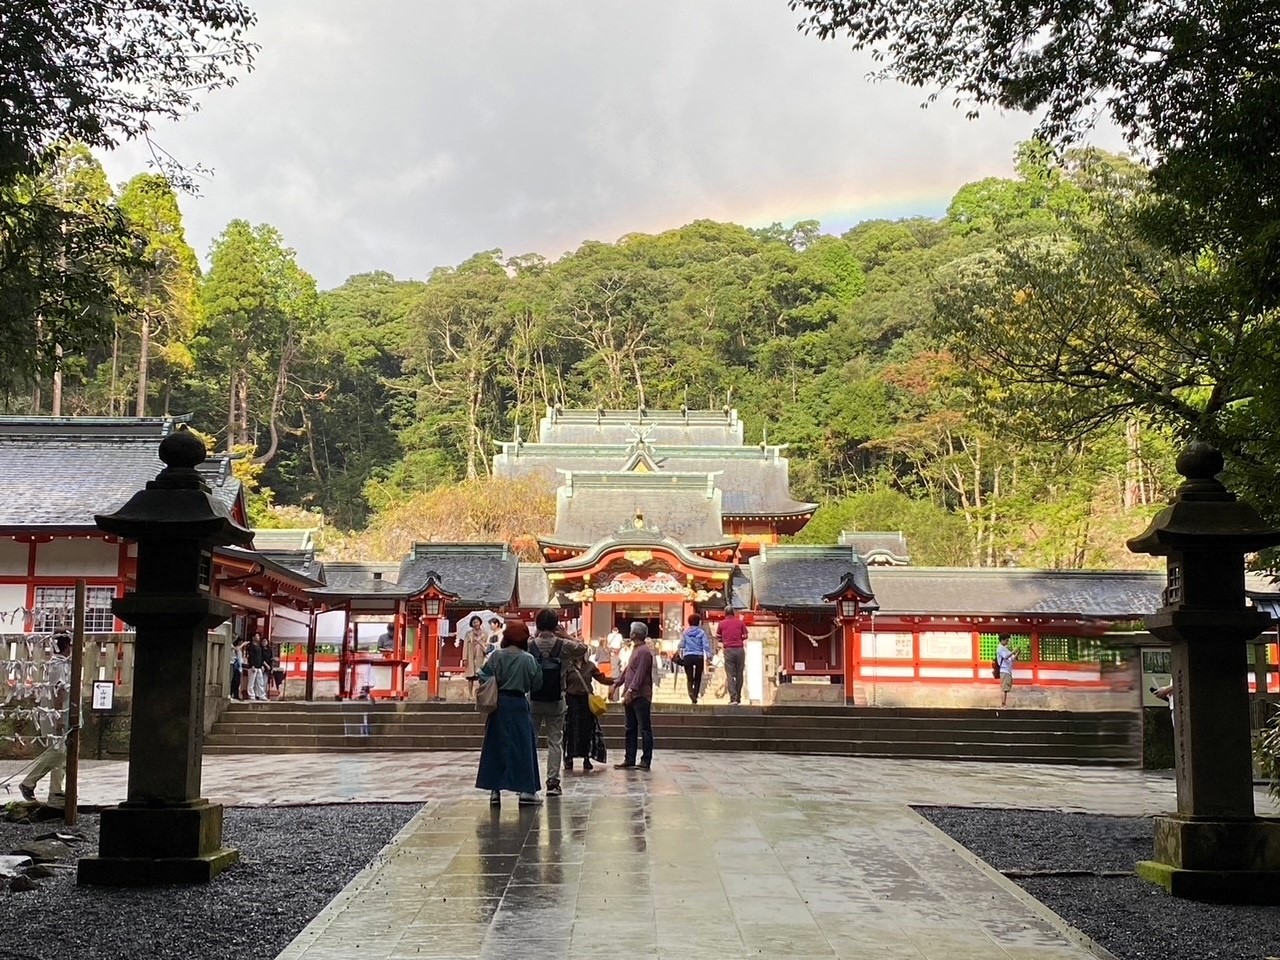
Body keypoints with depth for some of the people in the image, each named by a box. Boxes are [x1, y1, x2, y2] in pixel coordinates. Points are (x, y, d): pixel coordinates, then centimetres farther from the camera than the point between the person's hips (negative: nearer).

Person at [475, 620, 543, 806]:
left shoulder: (496, 656, -6)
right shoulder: (528, 660, -8)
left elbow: (483, 677, -7)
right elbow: (536, 684, -2)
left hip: (499, 704, 2)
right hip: (519, 704, -2)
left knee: (496, 745, 10)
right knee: (522, 746, 5)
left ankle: (494, 790, 10)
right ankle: (525, 790, 2)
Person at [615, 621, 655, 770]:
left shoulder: (644, 651, -13)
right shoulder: (635, 649, 18)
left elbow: (640, 674, -21)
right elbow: (628, 671, 24)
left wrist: (631, 690, -26)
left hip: (641, 696, -10)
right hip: (632, 696, 10)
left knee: (644, 729, -4)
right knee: (631, 729, 11)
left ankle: (646, 761, -1)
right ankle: (629, 760, 15)